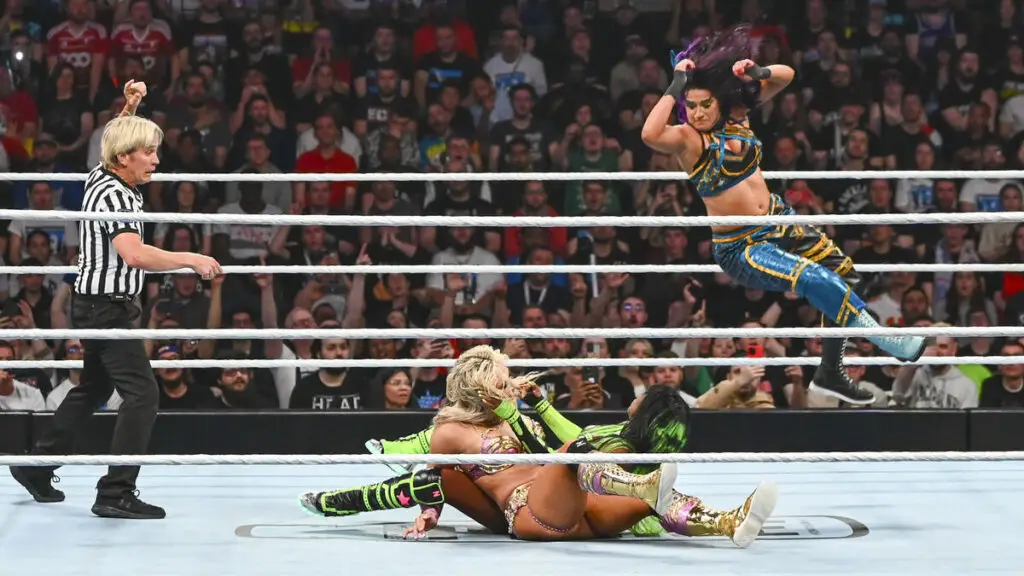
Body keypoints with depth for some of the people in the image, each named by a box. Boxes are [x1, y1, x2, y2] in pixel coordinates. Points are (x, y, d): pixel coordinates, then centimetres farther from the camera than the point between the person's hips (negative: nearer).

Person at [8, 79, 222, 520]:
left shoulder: (100, 177, 8)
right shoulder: (114, 195, -20)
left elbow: (115, 139, 32)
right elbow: (135, 254, -33)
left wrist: (129, 108, 22)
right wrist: (192, 260, -28)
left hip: (99, 305, 10)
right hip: (107, 306, -10)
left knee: (93, 388, 22)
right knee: (142, 393, -14)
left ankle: (37, 467, 31)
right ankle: (116, 493, -17)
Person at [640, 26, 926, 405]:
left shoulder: (736, 114, -1)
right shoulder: (686, 138, -19)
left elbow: (786, 76, 7)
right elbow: (650, 135, -42)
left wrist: (758, 73, -14)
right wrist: (675, 87, -35)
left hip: (778, 221, 8)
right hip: (740, 246, -8)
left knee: (843, 274, 13)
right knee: (815, 280, -27)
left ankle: (831, 373, 25)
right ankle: (887, 341, -14)